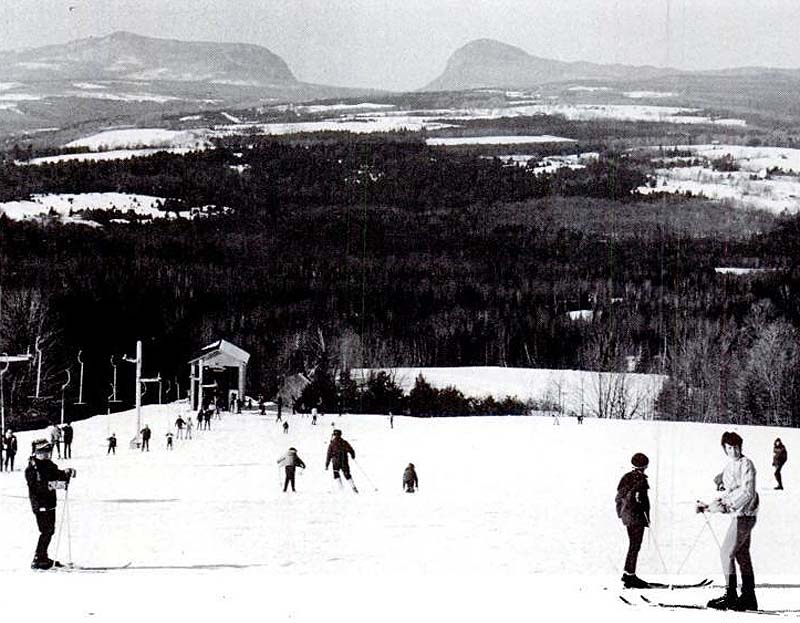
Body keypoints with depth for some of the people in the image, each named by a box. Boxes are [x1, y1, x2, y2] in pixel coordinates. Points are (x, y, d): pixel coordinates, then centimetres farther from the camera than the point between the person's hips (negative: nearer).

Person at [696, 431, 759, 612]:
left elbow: (747, 492, -18)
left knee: (726, 552, -11)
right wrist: (708, 507, 13)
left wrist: (726, 505, -22)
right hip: (738, 515, 9)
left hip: (744, 514, -9)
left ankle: (730, 595, -9)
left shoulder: (746, 464, -9)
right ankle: (749, 598, 15)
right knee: (742, 555, 11)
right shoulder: (729, 467, 16)